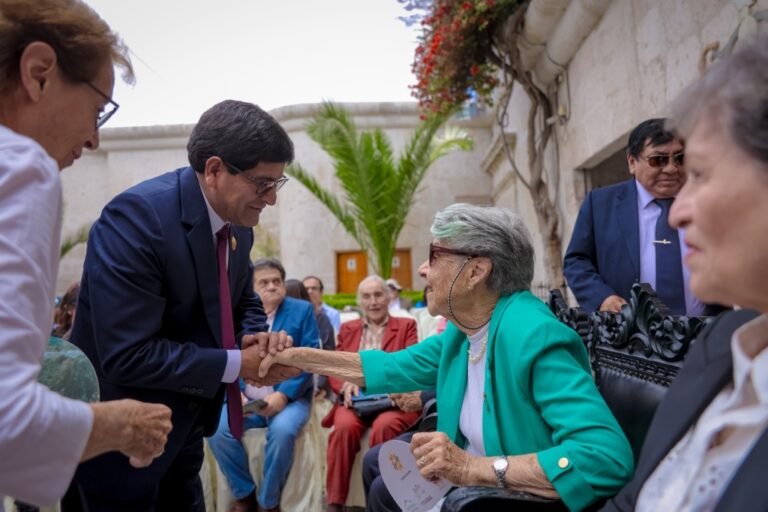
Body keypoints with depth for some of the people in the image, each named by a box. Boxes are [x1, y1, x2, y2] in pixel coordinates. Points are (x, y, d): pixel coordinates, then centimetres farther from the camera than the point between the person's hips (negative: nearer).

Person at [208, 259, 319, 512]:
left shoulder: (302, 310, 4)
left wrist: (284, 394, -18)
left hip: (289, 397, -2)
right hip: (245, 400, 2)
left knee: (282, 431, -32)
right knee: (216, 428, -25)